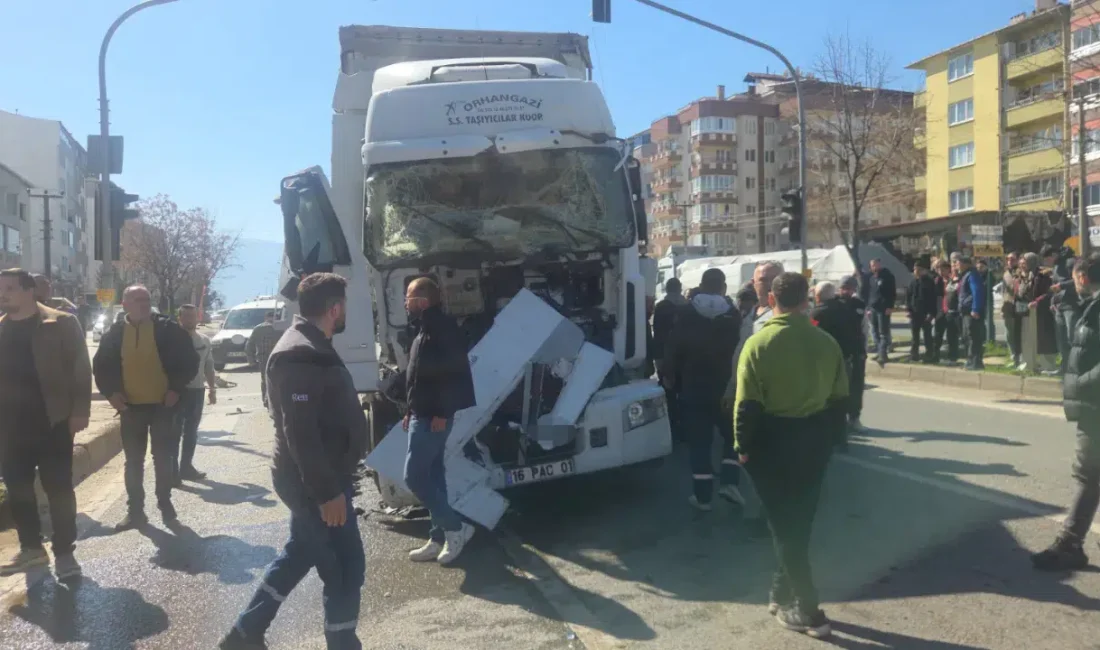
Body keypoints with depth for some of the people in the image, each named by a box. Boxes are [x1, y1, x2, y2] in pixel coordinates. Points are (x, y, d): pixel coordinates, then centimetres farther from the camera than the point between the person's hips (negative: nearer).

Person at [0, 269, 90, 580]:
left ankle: (64, 553, 9)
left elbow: (80, 368, -6)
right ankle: (31, 547, 26)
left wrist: (80, 411, -12)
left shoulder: (60, 323, -5)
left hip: (51, 421, -5)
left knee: (58, 488, 0)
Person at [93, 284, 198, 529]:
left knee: (163, 458, 6)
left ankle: (166, 507, 19)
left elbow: (190, 359, -2)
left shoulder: (168, 329, -4)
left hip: (162, 405, -2)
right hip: (131, 406, 2)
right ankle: (135, 510, 19)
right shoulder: (115, 334, 3)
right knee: (133, 461, 9)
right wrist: (110, 392, -2)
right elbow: (100, 365, 11)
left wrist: (176, 388, -8)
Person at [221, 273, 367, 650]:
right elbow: (300, 433, -26)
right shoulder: (300, 355, -21)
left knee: (299, 555, 22)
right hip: (314, 482, -11)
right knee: (346, 568, -1)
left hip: (313, 479, 11)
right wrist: (327, 491, -25)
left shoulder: (310, 347, 13)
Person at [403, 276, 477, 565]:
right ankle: (439, 538, 18)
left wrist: (442, 412, -25)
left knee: (414, 476, -8)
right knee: (432, 476, 12)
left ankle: (456, 527, 2)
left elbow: (453, 370, -24)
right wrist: (411, 411, 20)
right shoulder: (426, 330, 17)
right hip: (423, 415, 10)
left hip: (433, 417, -10)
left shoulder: (443, 328, -15)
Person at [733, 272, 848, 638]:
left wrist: (743, 446, -5)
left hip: (773, 441, -5)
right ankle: (783, 594, 30)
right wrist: (830, 439, 16)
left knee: (783, 525, 5)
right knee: (799, 523, 17)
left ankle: (807, 611, 7)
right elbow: (840, 399, 5)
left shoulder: (759, 343, -14)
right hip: (814, 439, 5)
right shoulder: (826, 342, 0)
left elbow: (747, 404, -16)